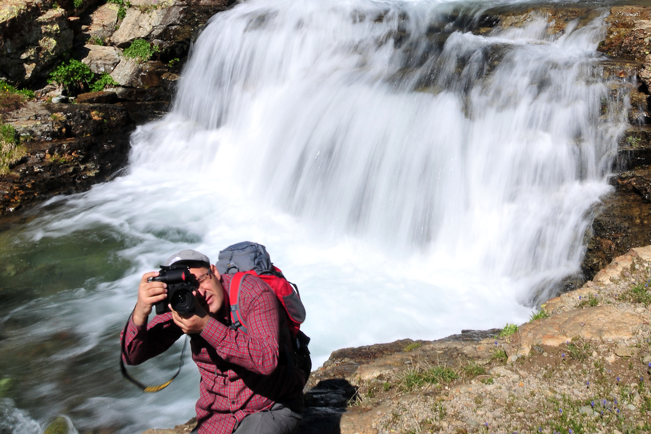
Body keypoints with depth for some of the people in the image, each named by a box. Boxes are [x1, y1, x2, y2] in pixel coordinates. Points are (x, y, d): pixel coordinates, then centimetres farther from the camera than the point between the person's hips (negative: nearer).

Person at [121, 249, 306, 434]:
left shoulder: (253, 292, -19)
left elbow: (267, 360, -31)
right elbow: (132, 356, -10)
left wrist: (206, 326, -36)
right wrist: (140, 313, -31)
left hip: (273, 409, -4)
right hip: (216, 418, 5)